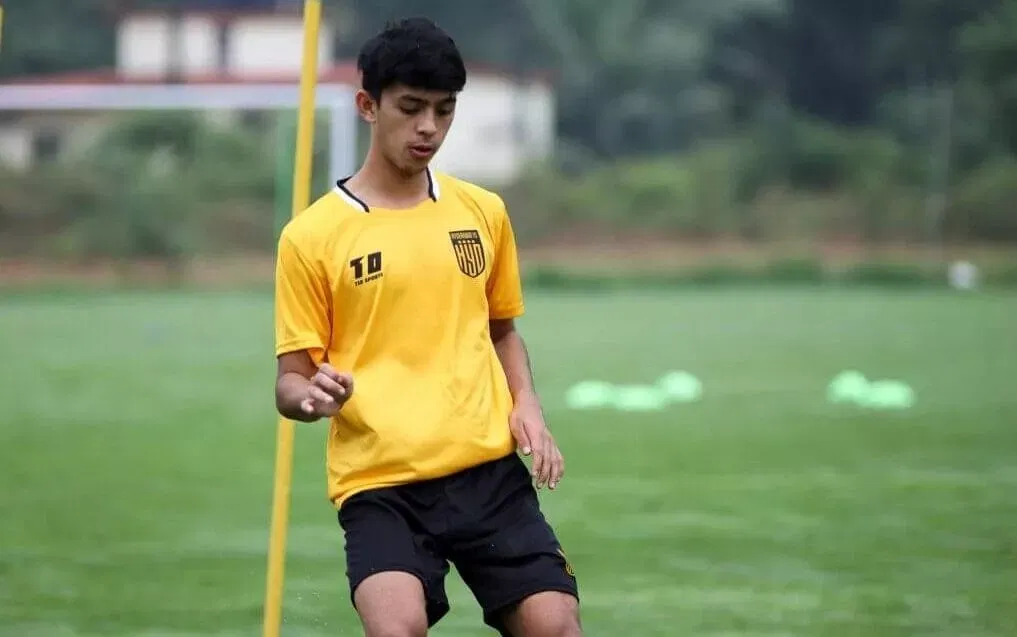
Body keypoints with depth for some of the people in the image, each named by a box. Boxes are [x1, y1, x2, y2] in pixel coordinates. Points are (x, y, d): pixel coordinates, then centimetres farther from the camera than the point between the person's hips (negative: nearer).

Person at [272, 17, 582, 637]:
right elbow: (291, 381, 2)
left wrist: (526, 405, 6)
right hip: (379, 481, -3)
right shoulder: (313, 235, 0)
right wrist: (315, 396, -21)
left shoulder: (483, 212, 11)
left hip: (490, 468, 4)